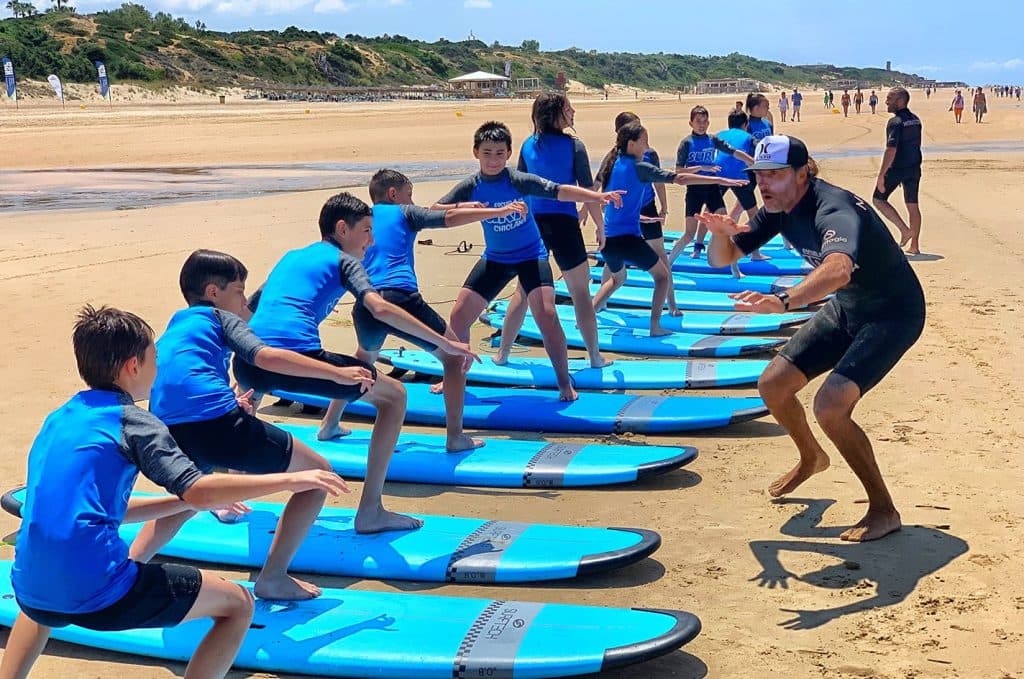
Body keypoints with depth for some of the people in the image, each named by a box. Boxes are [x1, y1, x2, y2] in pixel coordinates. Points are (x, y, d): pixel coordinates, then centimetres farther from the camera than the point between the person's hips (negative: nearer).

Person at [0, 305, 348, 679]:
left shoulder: (60, 419, 19)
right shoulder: (132, 420, -3)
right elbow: (197, 491, -15)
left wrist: (193, 499, 27)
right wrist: (289, 480, -8)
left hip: (30, 591, 8)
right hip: (96, 591, -8)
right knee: (238, 605, 6)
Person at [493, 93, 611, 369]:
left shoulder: (528, 145, 4)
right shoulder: (573, 146, -8)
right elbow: (588, 191, -7)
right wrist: (600, 226, 2)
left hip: (532, 222, 4)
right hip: (563, 222, -4)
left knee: (523, 290, 14)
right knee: (581, 292, 7)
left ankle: (502, 353, 15)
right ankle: (595, 357, 11)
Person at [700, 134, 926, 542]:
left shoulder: (833, 209, -32)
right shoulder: (779, 210, -6)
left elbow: (838, 269, -54)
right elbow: (722, 259, -1)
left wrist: (783, 302, -69)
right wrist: (720, 233, -25)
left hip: (893, 314, -8)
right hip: (845, 309, 9)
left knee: (830, 405, -25)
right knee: (773, 385, 6)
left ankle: (884, 511, -6)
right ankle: (811, 458, 37)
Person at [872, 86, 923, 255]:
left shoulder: (895, 122, -17)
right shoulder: (916, 121, 10)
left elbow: (891, 150, -23)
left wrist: (881, 175, -23)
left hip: (897, 169, -8)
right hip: (914, 168, 8)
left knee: (878, 199, 6)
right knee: (912, 205, 10)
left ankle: (905, 230, -3)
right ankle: (914, 245, 13)